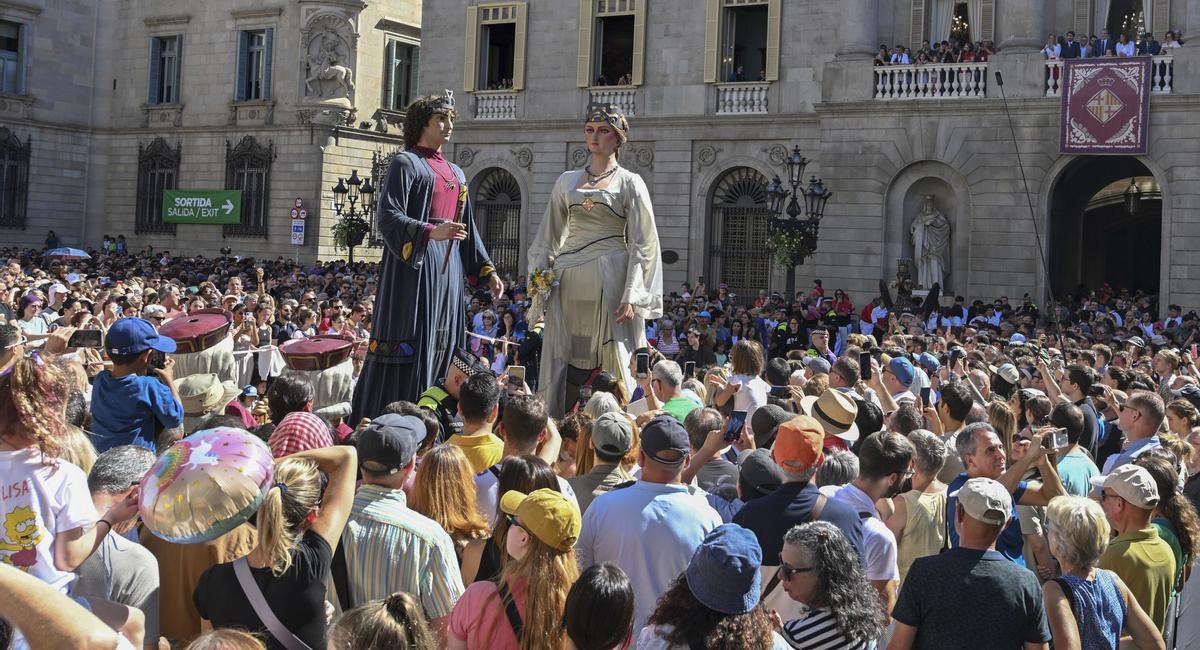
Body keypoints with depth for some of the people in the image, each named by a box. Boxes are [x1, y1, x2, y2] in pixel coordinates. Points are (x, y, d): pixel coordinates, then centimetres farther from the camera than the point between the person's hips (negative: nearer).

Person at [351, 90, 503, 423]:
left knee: (442, 349, 5)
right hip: (414, 266, -7)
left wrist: (487, 271, 16)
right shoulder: (405, 163, -1)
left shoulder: (455, 173, 20)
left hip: (448, 270, 7)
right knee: (408, 350, -10)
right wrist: (430, 232, -27)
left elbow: (469, 229, 23)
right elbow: (387, 216, -13)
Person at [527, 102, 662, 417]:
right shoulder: (567, 181, 16)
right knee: (564, 363, 2)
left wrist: (632, 296, -12)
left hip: (609, 281, -4)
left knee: (610, 365, -5)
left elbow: (642, 245, -2)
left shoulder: (629, 183, 4)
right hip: (568, 281, 4)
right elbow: (549, 234, 20)